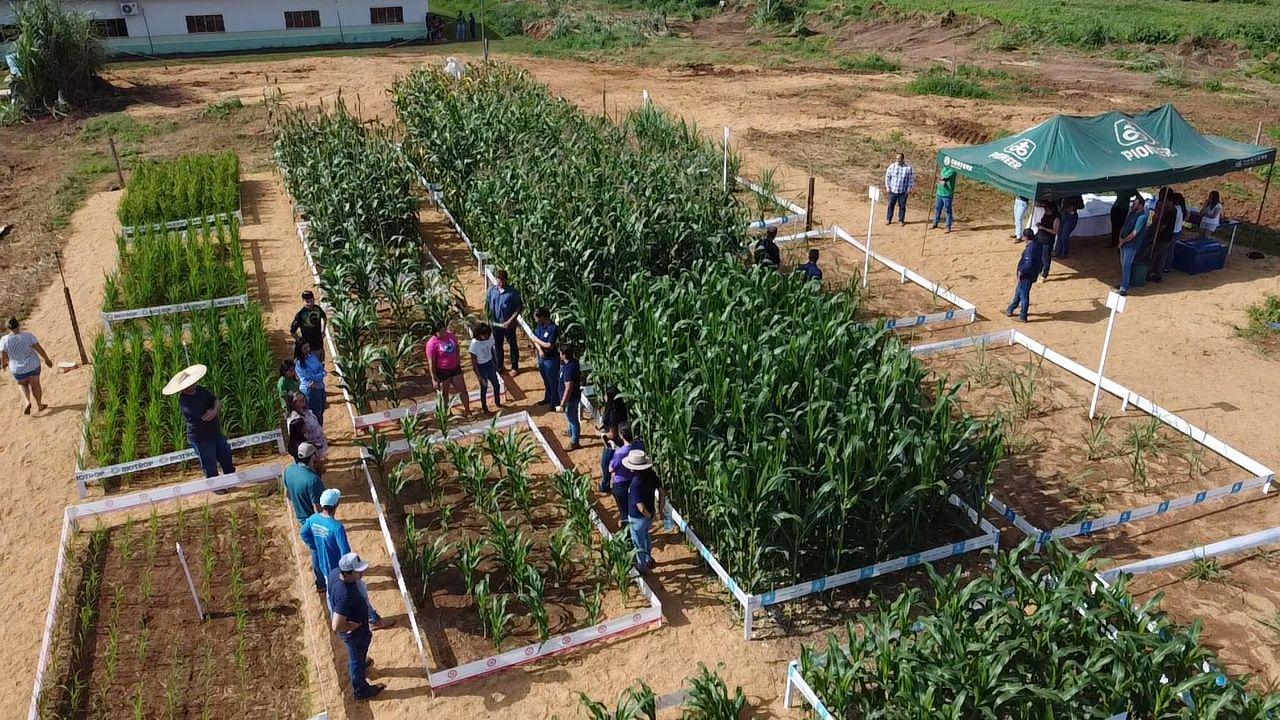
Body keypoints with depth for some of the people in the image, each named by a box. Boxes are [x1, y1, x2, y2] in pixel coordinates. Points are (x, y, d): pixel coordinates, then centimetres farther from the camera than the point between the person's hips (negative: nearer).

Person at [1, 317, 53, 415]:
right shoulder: (28, 336, -19)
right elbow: (40, 349, -14)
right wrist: (47, 359, 2)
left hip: (18, 370, 0)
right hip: (33, 366, 0)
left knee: (23, 385, 29)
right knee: (35, 385, 23)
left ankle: (28, 402, 8)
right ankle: (39, 405, 38)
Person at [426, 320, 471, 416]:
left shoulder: (451, 335, -7)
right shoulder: (432, 343, -22)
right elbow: (431, 363, -18)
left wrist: (458, 359, 18)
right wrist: (434, 379, -16)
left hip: (455, 368, 5)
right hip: (442, 371, -5)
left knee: (463, 390, 10)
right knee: (444, 393, 13)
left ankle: (468, 411, 26)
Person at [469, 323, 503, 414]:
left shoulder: (489, 338, -14)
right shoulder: (474, 344, -27)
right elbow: (474, 363, -21)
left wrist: (495, 364, 13)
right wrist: (480, 378, -19)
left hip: (490, 364, 5)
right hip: (481, 367, -5)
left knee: (496, 385, 18)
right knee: (484, 388, 11)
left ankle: (497, 402, 44)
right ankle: (485, 408, 32)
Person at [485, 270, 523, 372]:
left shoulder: (512, 292, -15)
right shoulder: (492, 290, -3)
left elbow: (519, 307, -13)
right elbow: (487, 304, 7)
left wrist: (510, 320, -18)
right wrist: (488, 318, -5)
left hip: (509, 324, -4)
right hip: (496, 323, 4)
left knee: (513, 345, 10)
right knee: (497, 345, 16)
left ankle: (515, 367, 24)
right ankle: (498, 366, 32)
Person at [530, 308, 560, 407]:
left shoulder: (553, 328, -24)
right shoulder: (539, 326, 0)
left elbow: (549, 345, -26)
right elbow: (535, 340, 2)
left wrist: (537, 340, -16)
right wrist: (539, 350, -16)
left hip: (551, 359, -8)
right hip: (541, 357, 8)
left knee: (553, 382, 8)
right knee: (546, 380, 24)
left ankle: (555, 402, 22)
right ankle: (548, 398, 42)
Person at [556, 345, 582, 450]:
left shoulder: (569, 369, -37)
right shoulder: (573, 361, -8)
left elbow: (568, 389, -33)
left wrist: (562, 405, -26)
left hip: (571, 398, -9)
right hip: (574, 395, 9)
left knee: (573, 419, 10)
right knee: (571, 417, 32)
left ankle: (575, 442, 27)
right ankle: (571, 432, 56)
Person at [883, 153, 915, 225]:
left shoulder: (908, 168, -4)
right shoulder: (891, 167, -1)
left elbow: (911, 179, 2)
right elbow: (887, 177, 7)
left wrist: (909, 188, -4)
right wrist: (887, 186, 0)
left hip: (903, 191, -1)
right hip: (893, 190, 1)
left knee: (902, 206, 6)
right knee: (890, 205, 6)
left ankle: (901, 220, 18)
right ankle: (888, 219, 17)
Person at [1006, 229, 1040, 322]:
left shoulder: (1030, 248, -25)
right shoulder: (1037, 245, 4)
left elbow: (1028, 264, -31)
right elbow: (1041, 259, 14)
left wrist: (1021, 271, -18)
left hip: (1026, 276, -10)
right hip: (1032, 275, 10)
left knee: (1024, 295, 2)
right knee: (1018, 292, 22)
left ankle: (1023, 316, 12)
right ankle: (1010, 310, 37)